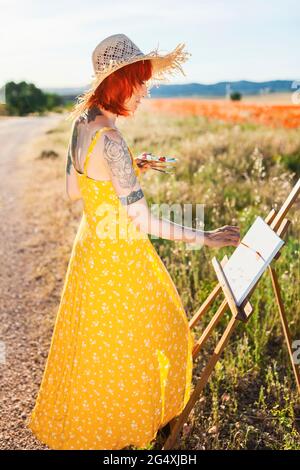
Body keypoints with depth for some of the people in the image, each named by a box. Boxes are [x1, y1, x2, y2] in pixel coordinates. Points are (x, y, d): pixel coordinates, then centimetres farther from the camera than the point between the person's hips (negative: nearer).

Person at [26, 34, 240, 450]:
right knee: (120, 343, 14)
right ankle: (109, 427, 40)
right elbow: (143, 221, -27)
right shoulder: (110, 140, -28)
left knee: (97, 340, 26)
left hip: (92, 246, 9)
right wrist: (206, 238, -20)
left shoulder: (81, 123, -1)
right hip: (118, 258, -9)